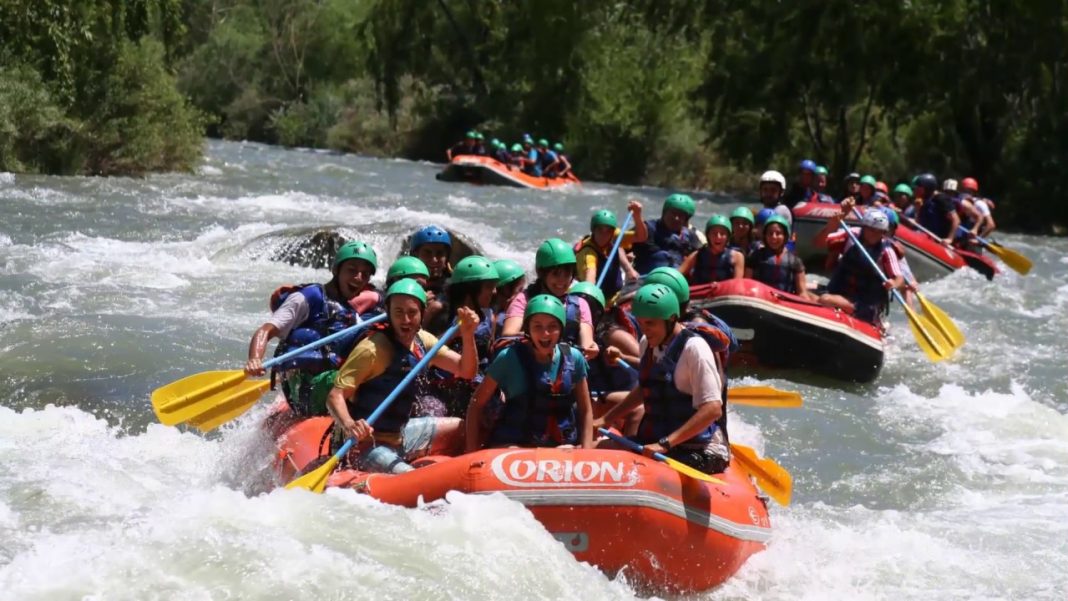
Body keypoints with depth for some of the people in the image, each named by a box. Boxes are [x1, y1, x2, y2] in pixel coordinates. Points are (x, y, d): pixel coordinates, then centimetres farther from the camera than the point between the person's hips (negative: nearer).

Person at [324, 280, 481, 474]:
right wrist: (349, 425, -45)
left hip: (402, 434, 8)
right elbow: (335, 396, -25)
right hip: (369, 446, -8)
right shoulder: (372, 349, -20)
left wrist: (467, 337, -17)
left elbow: (466, 371, 1)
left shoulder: (422, 340, 2)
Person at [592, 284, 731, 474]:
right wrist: (605, 419, 20)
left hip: (700, 453, -9)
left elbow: (712, 409, -23)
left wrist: (665, 444, -27)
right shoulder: (648, 344, 9)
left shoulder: (694, 347, -16)